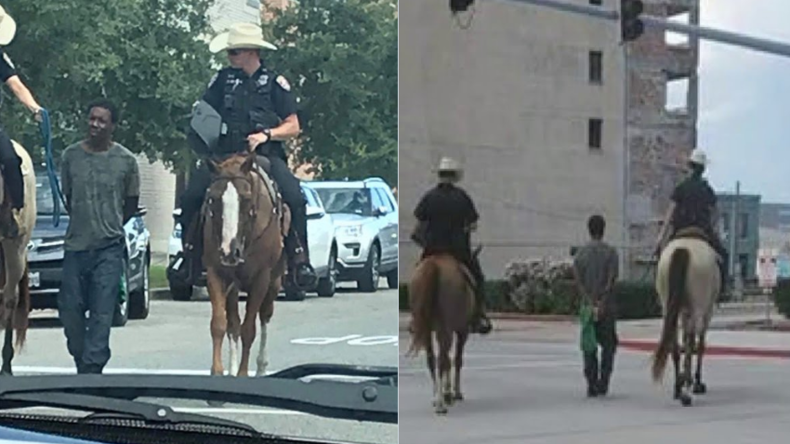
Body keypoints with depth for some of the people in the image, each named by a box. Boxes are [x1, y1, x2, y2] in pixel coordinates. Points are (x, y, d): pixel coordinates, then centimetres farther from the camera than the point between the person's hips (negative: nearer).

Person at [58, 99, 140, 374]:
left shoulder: (126, 160, -1)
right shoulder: (71, 155, 4)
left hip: (109, 248, -2)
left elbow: (132, 202, 9)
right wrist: (84, 223, 12)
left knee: (102, 312, -6)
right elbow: (67, 196, 15)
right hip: (76, 245, 3)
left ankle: (92, 367, -5)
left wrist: (110, 226, 8)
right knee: (69, 309, 4)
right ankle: (82, 361, 21)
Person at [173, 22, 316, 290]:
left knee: (295, 197, -27)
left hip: (265, 156, -2)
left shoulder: (274, 82, 7)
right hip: (224, 155, 2)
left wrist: (266, 134, -12)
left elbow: (293, 127, 6)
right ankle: (191, 255, -4)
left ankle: (299, 258, -15)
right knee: (191, 196, -20)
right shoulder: (223, 79, 15)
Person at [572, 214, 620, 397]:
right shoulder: (611, 252, -3)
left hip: (587, 306, 2)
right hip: (607, 305, -2)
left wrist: (590, 303, -11)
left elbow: (577, 281, -6)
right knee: (608, 344, 10)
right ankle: (603, 382, 0)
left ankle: (591, 385, 2)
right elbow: (612, 280, -13)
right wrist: (602, 303, -15)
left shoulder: (580, 253, 3)